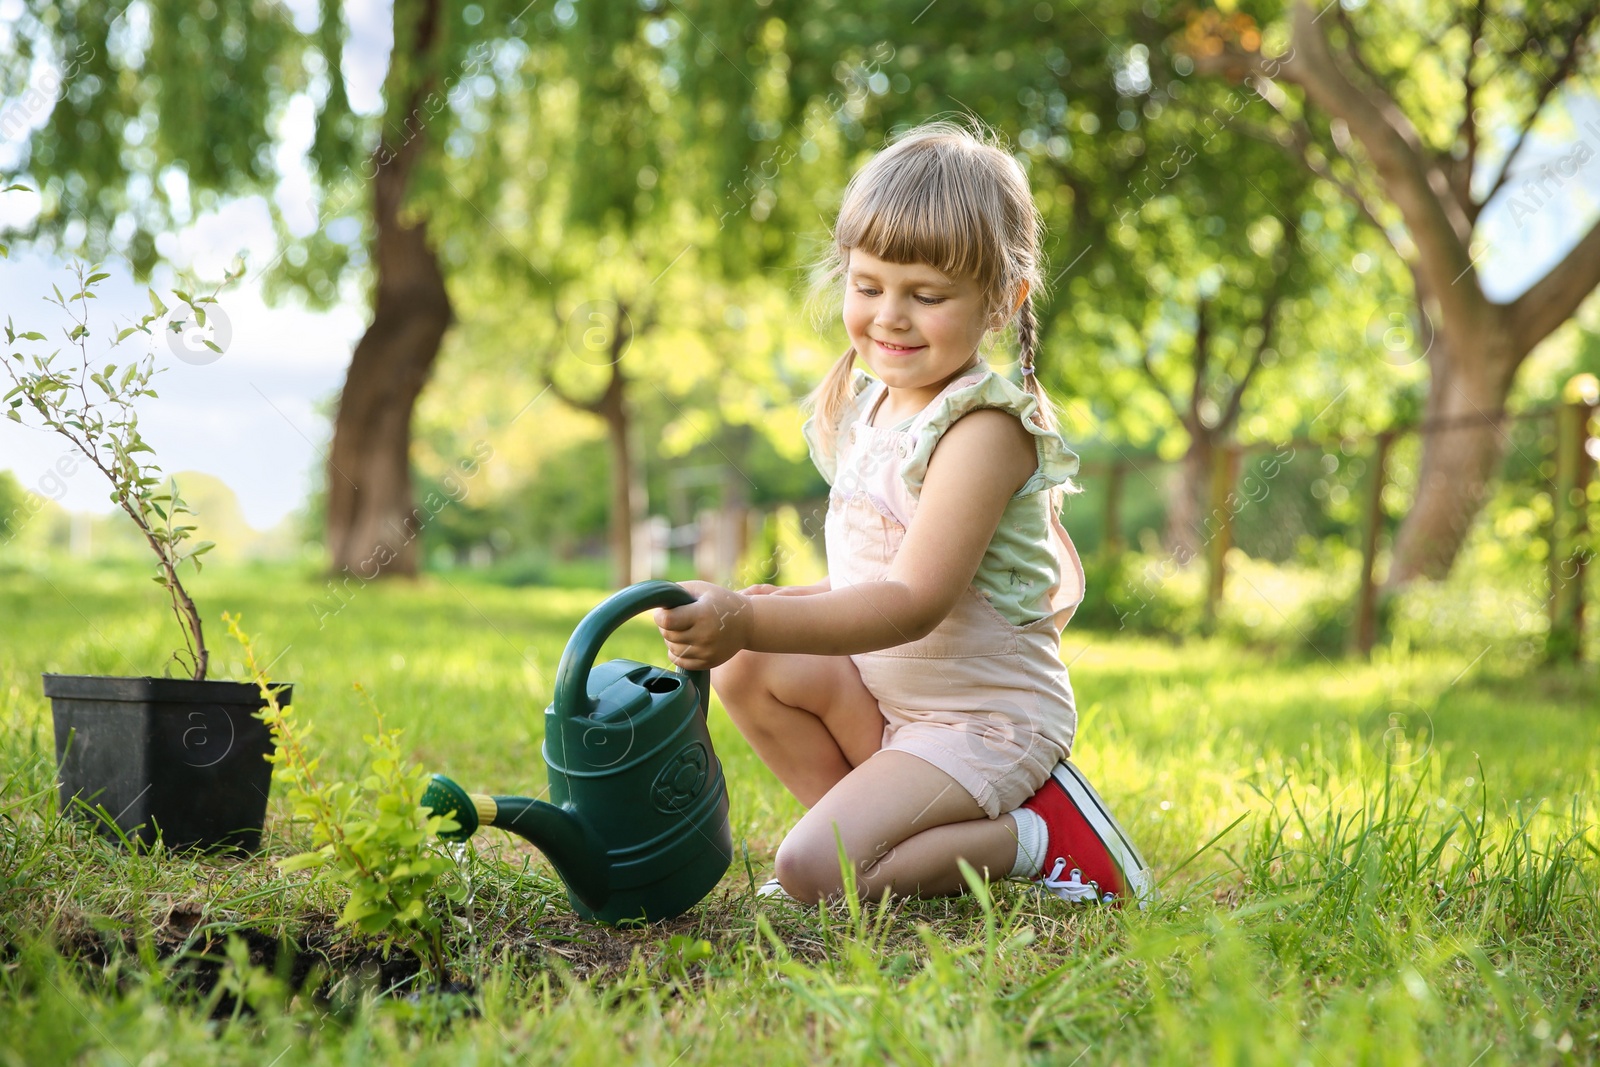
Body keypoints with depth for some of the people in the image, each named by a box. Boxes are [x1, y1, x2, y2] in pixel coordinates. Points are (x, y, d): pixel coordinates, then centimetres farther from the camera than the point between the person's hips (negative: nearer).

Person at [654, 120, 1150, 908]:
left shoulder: (983, 426, -21)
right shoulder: (869, 406, 6)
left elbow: (914, 601, -29)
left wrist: (751, 620, -38)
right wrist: (770, 613, -1)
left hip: (986, 722, -8)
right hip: (884, 699, 8)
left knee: (813, 871, -20)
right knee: (745, 666, -9)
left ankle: (1031, 840, -3)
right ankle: (882, 830, 1)